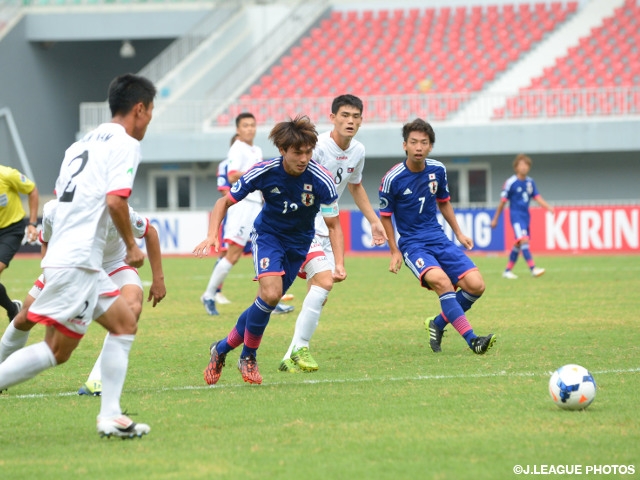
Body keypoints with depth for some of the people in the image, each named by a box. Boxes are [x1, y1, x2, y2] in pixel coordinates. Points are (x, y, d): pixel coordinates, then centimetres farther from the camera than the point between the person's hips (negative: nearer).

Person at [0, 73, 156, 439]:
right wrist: (132, 246, -5)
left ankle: (110, 416, 7)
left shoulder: (84, 143, 20)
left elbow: (60, 194, 20)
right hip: (77, 261, -9)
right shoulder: (125, 144, -6)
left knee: (125, 323, 12)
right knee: (58, 350, -8)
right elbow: (115, 200, -19)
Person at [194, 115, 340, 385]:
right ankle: (248, 358, -5)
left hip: (298, 244, 2)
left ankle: (222, 349, 27)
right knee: (270, 293, -26)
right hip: (267, 234, -2)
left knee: (267, 302, 4)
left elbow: (333, 225, -12)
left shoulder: (322, 182, -22)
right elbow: (225, 202, -8)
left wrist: (339, 263, -25)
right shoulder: (264, 173, -22)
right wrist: (212, 235, -23)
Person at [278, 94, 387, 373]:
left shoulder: (357, 152, 6)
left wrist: (374, 221, 25)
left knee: (319, 296, 4)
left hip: (325, 228, 8)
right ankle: (300, 348, -17)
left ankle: (292, 357, 11)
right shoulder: (316, 147, -20)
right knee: (324, 281, -24)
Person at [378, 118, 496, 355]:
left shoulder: (438, 170, 1)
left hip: (438, 238, 5)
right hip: (412, 244, -5)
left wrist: (459, 233, 17)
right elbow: (385, 215, 0)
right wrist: (395, 251, -3)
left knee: (475, 285, -11)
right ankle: (472, 340, -34)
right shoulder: (393, 179, -12)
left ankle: (438, 324, 13)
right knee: (441, 280, -33)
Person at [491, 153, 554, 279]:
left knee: (518, 245, 10)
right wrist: (495, 219, 2)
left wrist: (548, 207, -14)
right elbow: (503, 201, -3)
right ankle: (533, 269, -28)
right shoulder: (511, 182, -9)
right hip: (516, 215, -7)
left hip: (526, 215, 7)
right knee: (523, 240, -20)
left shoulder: (530, 182, 7)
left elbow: (537, 197, 5)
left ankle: (507, 271, 21)